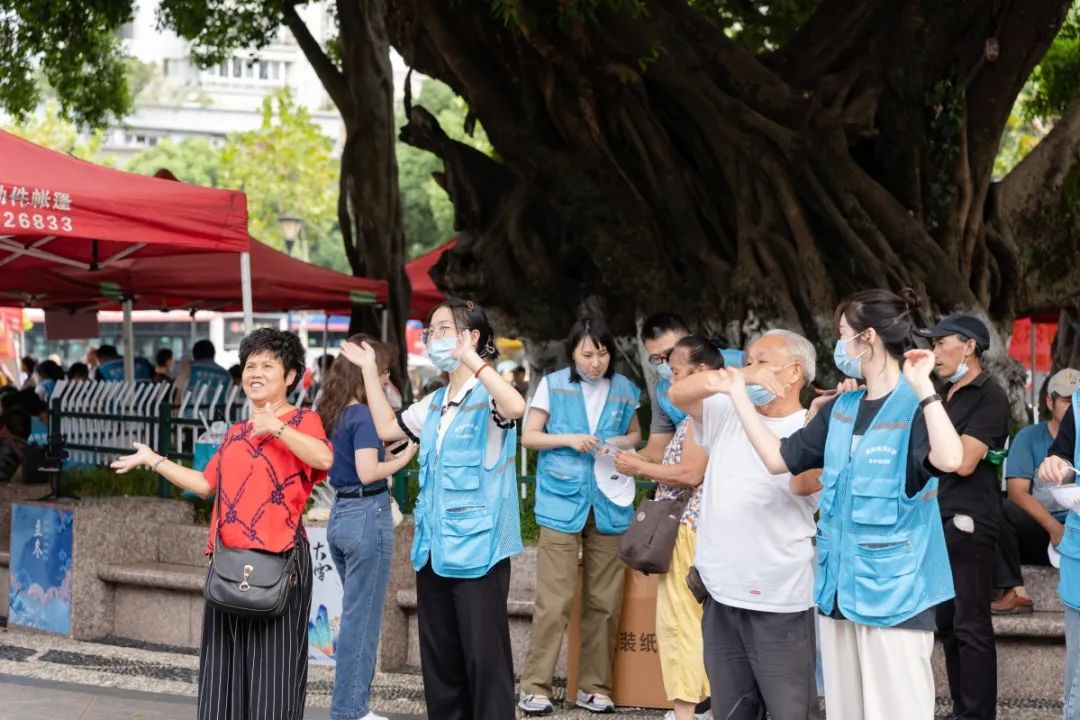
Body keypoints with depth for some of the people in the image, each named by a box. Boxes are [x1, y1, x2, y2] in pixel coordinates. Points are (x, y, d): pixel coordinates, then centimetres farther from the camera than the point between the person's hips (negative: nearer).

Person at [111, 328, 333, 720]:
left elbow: (324, 458, -20)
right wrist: (153, 460, 24)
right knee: (226, 664, 10)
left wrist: (276, 428, -27)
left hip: (277, 560, -7)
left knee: (271, 667, -5)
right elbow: (207, 484, 22)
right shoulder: (236, 433, 21)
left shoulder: (302, 420, 0)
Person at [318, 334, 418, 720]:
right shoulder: (363, 415, -15)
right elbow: (368, 472, -22)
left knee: (353, 614, 17)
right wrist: (404, 458, -10)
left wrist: (386, 455, 9)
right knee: (362, 618, -1)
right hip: (367, 517, -9)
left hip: (339, 515, 9)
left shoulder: (333, 413, 10)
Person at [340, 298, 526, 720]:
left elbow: (516, 407, -32)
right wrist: (370, 371, 21)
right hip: (434, 547, 8)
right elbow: (387, 428, 25)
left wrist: (472, 360, -38)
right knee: (439, 658, 14)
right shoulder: (433, 404, 15)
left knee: (484, 656, -6)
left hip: (477, 547, -8)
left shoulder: (487, 395, -10)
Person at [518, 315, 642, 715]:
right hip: (562, 503, -3)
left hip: (609, 504, 3)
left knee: (604, 602, 7)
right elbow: (528, 436, 2)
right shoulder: (553, 385, -1)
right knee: (554, 600, -7)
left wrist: (619, 442, -3)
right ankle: (535, 686, 1)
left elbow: (636, 434, 19)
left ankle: (594, 687, 17)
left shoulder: (624, 388, 6)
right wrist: (569, 439, -14)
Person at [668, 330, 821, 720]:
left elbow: (804, 484, -23)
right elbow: (678, 394, -4)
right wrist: (736, 378, -19)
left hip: (779, 600, -6)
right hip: (722, 593, 6)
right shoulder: (728, 413, 11)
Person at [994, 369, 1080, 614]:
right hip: (1038, 529, 0)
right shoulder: (1029, 438, 6)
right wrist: (1053, 526, -21)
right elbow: (1017, 492, -7)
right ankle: (1016, 592, -30)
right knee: (998, 509, -28)